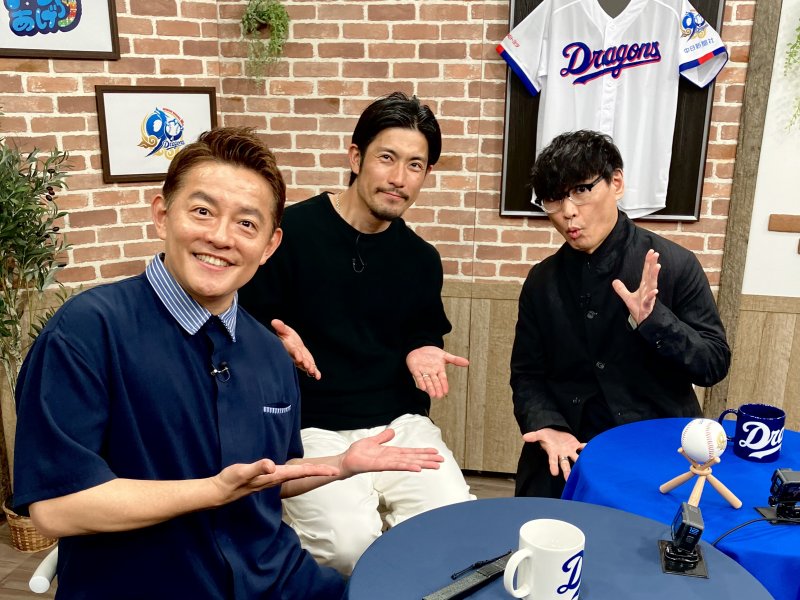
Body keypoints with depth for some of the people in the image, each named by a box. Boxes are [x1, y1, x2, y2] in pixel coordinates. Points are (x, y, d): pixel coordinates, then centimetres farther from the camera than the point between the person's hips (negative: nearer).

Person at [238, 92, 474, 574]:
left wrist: (423, 352, 0)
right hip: (313, 430, -4)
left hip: (401, 424, 4)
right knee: (350, 546, -26)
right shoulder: (290, 232, -7)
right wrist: (280, 344, -23)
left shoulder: (422, 259, 9)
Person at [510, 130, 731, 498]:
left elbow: (714, 364, -5)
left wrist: (652, 319, -23)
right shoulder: (541, 281, 3)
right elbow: (526, 374, 6)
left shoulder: (675, 265, -7)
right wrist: (547, 426, -14)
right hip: (567, 452, 3)